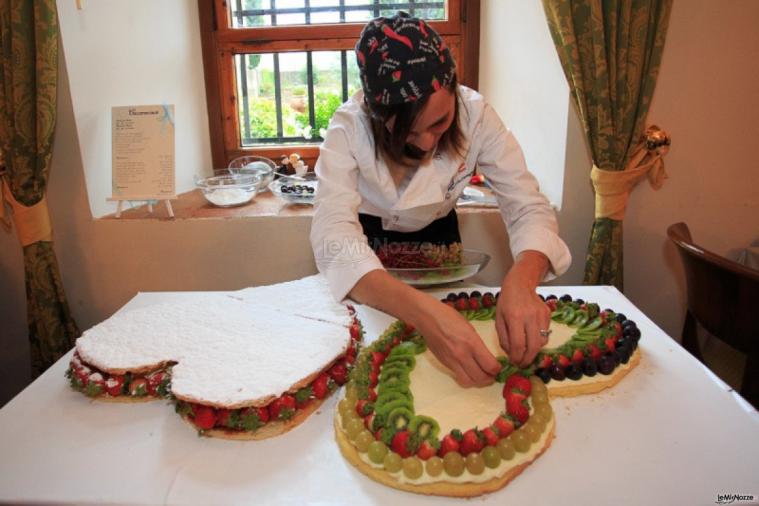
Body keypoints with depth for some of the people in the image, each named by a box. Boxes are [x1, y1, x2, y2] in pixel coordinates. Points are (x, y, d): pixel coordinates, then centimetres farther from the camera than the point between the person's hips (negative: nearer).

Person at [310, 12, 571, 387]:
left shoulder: (475, 114, -28)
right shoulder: (349, 128, -34)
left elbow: (528, 206, -29)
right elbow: (332, 234, -46)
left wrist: (521, 280, -53)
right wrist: (423, 311, -63)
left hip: (436, 235, 2)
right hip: (368, 240, -1)